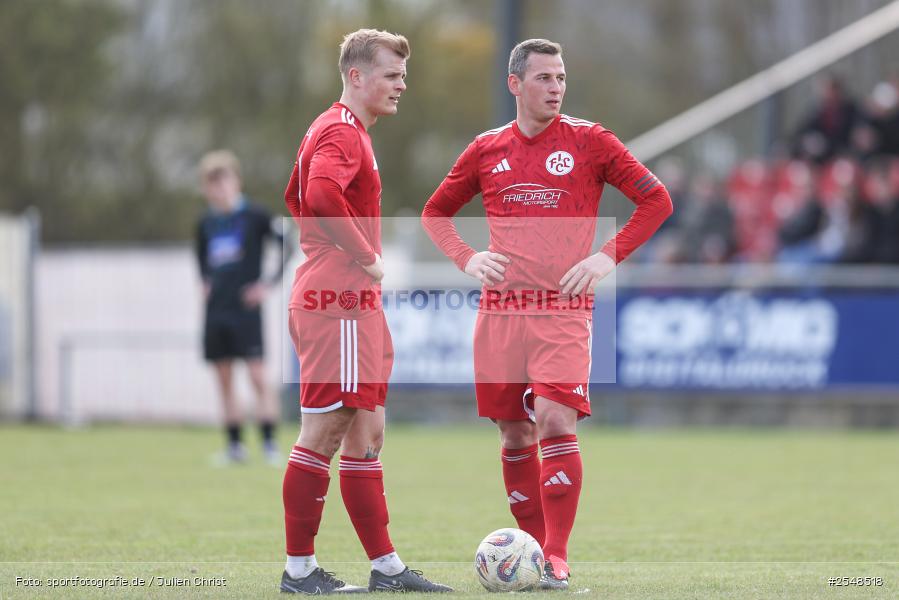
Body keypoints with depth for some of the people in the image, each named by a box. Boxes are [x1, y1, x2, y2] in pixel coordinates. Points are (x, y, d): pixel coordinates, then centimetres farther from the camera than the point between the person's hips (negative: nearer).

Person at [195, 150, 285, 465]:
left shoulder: (254, 216, -7)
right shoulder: (206, 223, 10)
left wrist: (270, 283, -9)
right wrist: (205, 283, 16)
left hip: (245, 309, -6)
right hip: (215, 309, 6)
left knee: (257, 376, -10)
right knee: (224, 380, 6)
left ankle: (269, 444, -10)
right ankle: (235, 446, 11)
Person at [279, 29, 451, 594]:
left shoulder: (337, 130, 20)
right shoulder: (343, 133, -13)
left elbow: (297, 197, 33)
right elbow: (321, 193, -32)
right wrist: (366, 257, -23)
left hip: (355, 304, 11)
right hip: (340, 302, -11)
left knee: (366, 435, 10)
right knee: (324, 432, -7)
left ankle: (386, 566, 11)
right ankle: (300, 569, -3)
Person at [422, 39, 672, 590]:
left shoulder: (589, 141, 2)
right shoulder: (487, 150, 9)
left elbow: (657, 201, 4)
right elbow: (436, 212, 22)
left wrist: (608, 257, -6)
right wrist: (467, 258, 4)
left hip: (564, 309, -3)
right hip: (500, 310, 3)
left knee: (556, 422, -17)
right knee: (515, 434, 5)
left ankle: (556, 559, -13)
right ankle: (534, 545, 17)